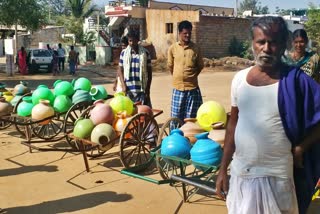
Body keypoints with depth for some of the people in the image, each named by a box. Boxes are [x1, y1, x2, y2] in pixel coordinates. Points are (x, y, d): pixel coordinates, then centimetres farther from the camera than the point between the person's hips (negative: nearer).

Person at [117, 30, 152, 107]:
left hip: (141, 89, -1)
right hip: (128, 89, 1)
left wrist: (148, 88, 1)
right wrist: (123, 85, -5)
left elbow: (149, 71, 6)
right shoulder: (123, 53, 5)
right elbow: (120, 70, 7)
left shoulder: (145, 53, 2)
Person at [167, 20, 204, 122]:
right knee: (176, 117, 6)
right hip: (178, 88, 0)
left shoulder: (195, 48, 0)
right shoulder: (172, 48, 0)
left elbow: (200, 66, 11)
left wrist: (191, 76, 11)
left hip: (193, 88, 0)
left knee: (191, 118, 6)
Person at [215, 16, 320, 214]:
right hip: (240, 173, 4)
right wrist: (223, 169, 9)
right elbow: (233, 125, 8)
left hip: (275, 177, -4)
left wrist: (299, 148, -12)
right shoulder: (240, 78, 2)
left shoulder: (295, 80, -12)